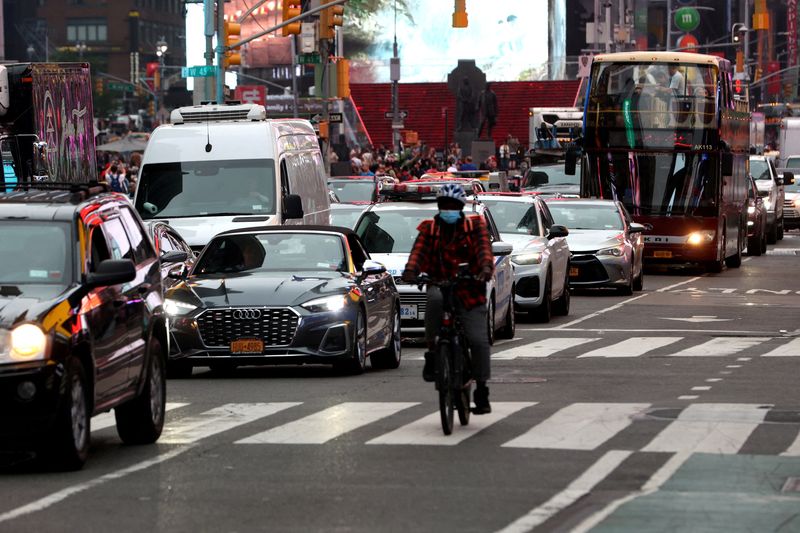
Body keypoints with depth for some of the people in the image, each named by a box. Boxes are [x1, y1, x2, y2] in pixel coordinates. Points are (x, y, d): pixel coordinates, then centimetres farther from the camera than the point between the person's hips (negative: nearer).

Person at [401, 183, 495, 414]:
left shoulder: (474, 226, 5)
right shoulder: (430, 229, 9)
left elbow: (483, 248, -12)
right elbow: (419, 250, -8)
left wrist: (486, 267, -34)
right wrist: (411, 270, -30)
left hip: (470, 291, 0)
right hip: (440, 284, 0)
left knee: (478, 340, -11)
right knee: (435, 298, -37)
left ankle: (481, 391, 3)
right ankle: (431, 352, -22)